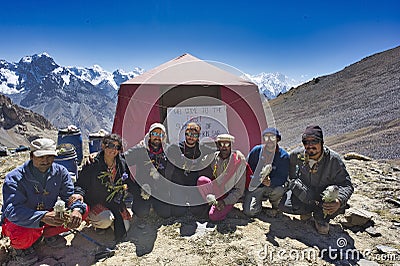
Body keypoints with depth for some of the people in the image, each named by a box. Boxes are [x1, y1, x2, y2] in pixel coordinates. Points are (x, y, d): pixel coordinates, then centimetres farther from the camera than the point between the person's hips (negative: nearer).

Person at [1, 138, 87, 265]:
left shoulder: (60, 172, -10)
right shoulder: (14, 178, -22)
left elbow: (71, 195, -10)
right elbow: (12, 210, -33)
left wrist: (77, 209, -35)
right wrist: (43, 217, -49)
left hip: (49, 213, 4)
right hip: (19, 221, -4)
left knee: (83, 209, -15)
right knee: (21, 236, -39)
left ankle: (49, 234, 7)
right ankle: (23, 246, 2)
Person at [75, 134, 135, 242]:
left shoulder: (122, 164, -1)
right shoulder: (92, 164, -12)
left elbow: (131, 187, 10)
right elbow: (80, 183, -10)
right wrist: (79, 194, -28)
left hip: (116, 203, 4)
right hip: (95, 203, -4)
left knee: (124, 228, -8)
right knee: (106, 220, -31)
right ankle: (95, 222, 6)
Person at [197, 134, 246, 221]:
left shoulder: (238, 161, -14)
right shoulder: (213, 157, -3)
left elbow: (239, 190, -11)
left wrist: (225, 202, -20)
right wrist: (208, 194, -16)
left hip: (229, 195, -3)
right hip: (216, 190, 3)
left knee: (213, 216, -24)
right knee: (201, 180, -26)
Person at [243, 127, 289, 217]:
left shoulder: (283, 156, -7)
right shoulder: (256, 151, -4)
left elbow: (283, 177, -12)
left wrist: (270, 182, -32)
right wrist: (255, 178, -19)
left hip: (273, 187, 0)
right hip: (255, 187, 0)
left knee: (279, 190, -35)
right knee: (249, 212, -18)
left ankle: (275, 206, 2)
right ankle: (259, 202, 20)